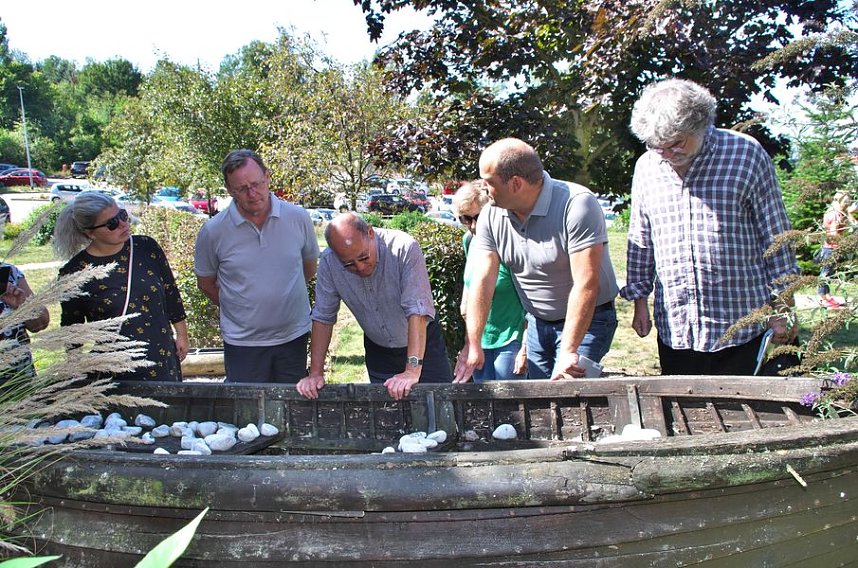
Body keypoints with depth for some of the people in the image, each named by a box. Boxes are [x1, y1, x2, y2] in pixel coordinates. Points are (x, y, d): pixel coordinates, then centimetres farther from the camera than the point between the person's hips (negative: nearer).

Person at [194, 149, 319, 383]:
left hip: (294, 336, 2)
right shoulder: (213, 231, -10)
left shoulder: (298, 217, -7)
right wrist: (241, 309, 6)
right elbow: (206, 283, 4)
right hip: (242, 343, -1)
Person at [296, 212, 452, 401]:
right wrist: (316, 373, -15)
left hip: (423, 344, -2)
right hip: (378, 351, 3)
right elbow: (323, 317, -10)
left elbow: (418, 311, -33)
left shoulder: (404, 248, -29)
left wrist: (412, 370, -38)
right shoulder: (329, 263, -18)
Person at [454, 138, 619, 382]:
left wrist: (568, 352, -31)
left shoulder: (576, 204, -26)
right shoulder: (491, 214, -7)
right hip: (538, 323, 6)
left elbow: (586, 284, -30)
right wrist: (473, 346, -19)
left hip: (586, 320, -6)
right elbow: (482, 280, -11)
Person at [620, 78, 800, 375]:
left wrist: (782, 307, -1)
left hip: (740, 326, -3)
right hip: (673, 326, 3)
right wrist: (639, 300, 13)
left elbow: (774, 236, -2)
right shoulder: (646, 167, 4)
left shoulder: (746, 155, -6)